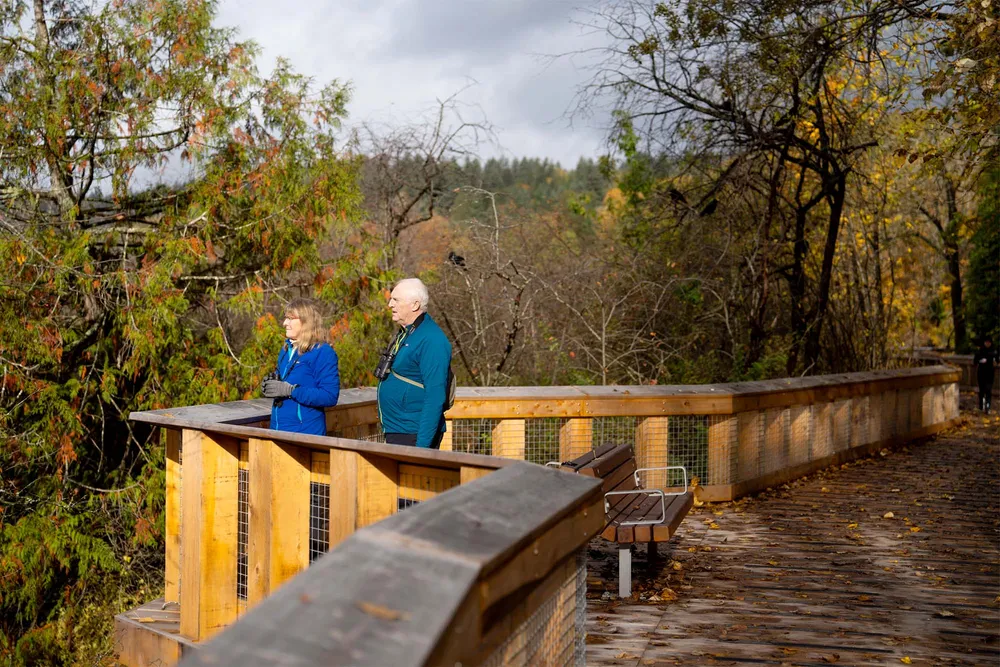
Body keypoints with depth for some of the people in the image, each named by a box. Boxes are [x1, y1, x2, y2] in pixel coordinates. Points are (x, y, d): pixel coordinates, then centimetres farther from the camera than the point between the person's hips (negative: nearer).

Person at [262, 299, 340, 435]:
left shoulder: (323, 352, -11)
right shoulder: (286, 349, 13)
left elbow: (330, 396, -19)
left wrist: (291, 390, -21)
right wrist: (271, 385, 0)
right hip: (278, 429, 7)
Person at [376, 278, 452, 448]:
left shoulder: (431, 340, -18)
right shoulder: (405, 334, 14)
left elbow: (435, 397, -23)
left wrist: (423, 446, -26)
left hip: (413, 437, -10)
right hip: (395, 433, 10)